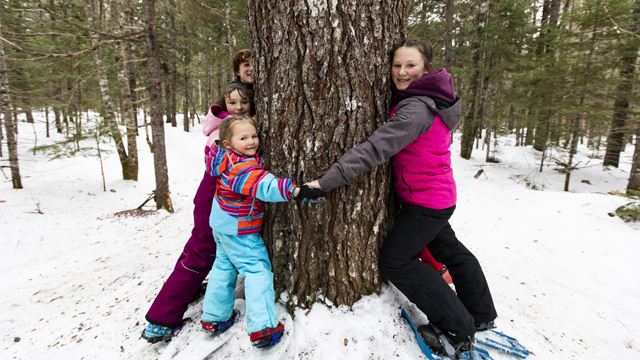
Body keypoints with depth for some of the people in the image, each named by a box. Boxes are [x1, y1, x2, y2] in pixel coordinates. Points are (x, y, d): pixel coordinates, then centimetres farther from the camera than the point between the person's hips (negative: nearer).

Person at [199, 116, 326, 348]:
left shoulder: (226, 157, -2)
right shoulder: (242, 167, -30)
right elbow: (265, 186, -44)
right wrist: (296, 191, -53)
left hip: (222, 225, 10)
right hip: (239, 230, -10)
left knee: (224, 266, 21)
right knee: (257, 269, -3)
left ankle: (213, 318, 34)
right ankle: (262, 328, -3)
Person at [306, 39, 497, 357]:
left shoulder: (416, 109, -27)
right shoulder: (428, 99, 6)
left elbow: (375, 149, -36)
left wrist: (326, 182, -38)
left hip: (425, 203, -10)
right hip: (440, 196, 10)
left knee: (394, 260, -1)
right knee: (450, 251, 23)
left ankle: (458, 331, 10)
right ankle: (481, 316, 44)